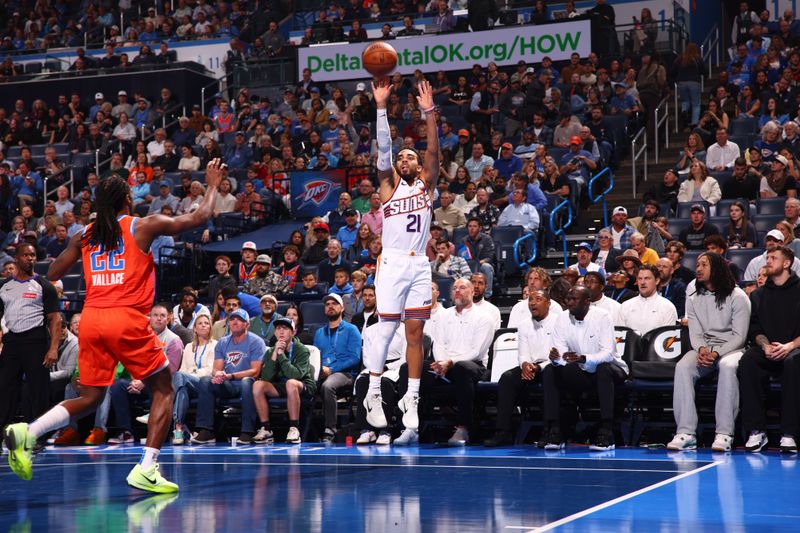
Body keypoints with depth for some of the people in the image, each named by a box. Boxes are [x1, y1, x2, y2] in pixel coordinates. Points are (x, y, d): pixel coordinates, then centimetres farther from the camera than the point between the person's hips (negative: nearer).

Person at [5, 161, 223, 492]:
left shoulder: (84, 235, 14)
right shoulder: (144, 226, 3)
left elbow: (52, 275, 21)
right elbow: (199, 218, 8)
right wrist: (212, 186, 24)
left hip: (91, 319, 5)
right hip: (127, 319, -5)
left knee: (89, 399, 16)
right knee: (163, 390, 10)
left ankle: (26, 433, -7)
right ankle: (146, 470, -4)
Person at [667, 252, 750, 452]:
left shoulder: (737, 297, -3)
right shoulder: (693, 299, 11)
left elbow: (739, 336, -8)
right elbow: (695, 333, 5)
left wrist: (715, 353, -21)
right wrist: (701, 350, -19)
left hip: (731, 349, -4)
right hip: (704, 349, 4)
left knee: (728, 367, -38)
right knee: (682, 367, -27)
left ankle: (724, 433, -38)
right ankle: (686, 433, -32)